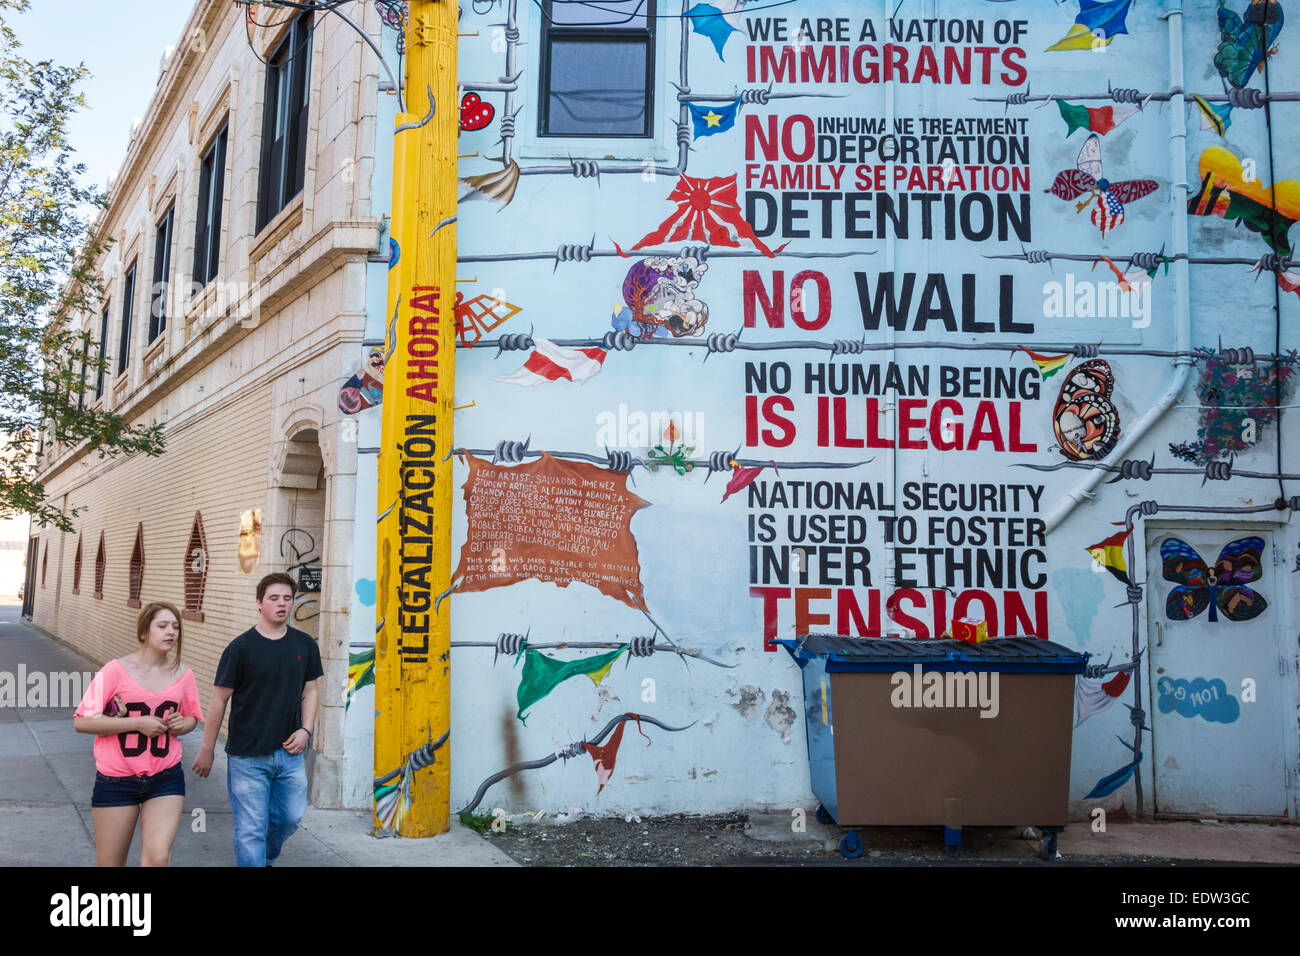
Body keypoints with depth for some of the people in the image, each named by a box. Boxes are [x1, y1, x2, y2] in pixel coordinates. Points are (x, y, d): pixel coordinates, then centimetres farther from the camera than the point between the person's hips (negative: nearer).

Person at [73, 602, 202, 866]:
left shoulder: (183, 675, 2)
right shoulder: (116, 670, -9)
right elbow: (82, 722, -12)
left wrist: (182, 725, -5)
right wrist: (138, 723, -18)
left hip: (166, 778, 2)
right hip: (116, 781, -2)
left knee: (158, 857, -13)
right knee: (110, 863, 10)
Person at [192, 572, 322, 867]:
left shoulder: (305, 645, 4)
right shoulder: (240, 648, -8)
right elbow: (219, 700, -4)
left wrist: (306, 730, -3)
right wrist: (207, 750, -2)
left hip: (289, 753, 4)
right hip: (247, 756, -4)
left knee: (290, 818, 14)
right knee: (251, 830, 0)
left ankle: (266, 858, 41)